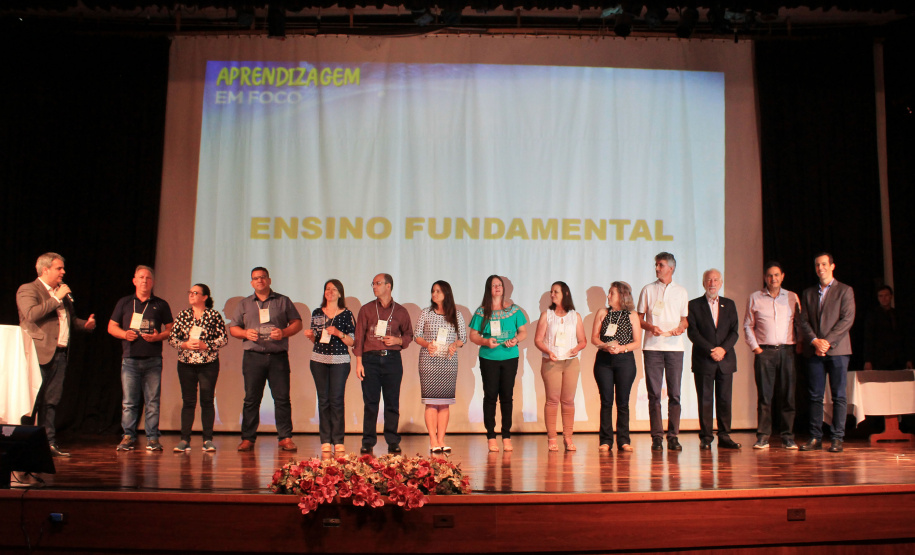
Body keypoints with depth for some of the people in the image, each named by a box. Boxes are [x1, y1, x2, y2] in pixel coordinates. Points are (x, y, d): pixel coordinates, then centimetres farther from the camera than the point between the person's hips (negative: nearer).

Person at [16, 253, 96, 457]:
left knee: (51, 401, 8)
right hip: (40, 354, -7)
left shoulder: (62, 291, 20)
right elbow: (31, 314, -21)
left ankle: (49, 443, 11)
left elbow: (70, 319, 29)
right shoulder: (28, 290, -4)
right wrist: (57, 298, -16)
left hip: (60, 354, 7)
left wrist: (85, 324, 9)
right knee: (33, 400, -3)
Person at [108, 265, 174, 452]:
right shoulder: (124, 303, 12)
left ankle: (152, 438, 4)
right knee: (128, 401, 0)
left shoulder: (161, 305, 10)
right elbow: (111, 327, 14)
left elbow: (170, 329, 10)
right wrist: (124, 334, -6)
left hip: (153, 360, -1)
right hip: (130, 359, 1)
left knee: (153, 401, -1)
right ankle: (128, 436, 9)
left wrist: (158, 337, -10)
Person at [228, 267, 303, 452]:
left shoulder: (283, 301, 12)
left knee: (282, 398, -3)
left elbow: (297, 323, 9)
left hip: (278, 356, -1)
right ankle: (248, 439, 7)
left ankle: (285, 438, 1)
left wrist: (283, 332, -9)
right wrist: (245, 333, -6)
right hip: (253, 356, 1)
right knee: (251, 399, 1)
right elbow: (232, 328, 14)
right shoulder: (244, 304, 16)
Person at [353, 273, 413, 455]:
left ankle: (393, 442, 10)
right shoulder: (366, 309, 9)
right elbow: (359, 336, 5)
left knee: (392, 402, 1)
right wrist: (359, 362, -3)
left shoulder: (400, 311, 10)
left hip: (392, 359, 0)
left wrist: (397, 340, -7)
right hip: (370, 359, 0)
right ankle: (368, 442, 8)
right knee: (370, 402, 0)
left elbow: (408, 335, 15)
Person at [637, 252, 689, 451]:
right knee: (654, 393, -3)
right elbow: (639, 319, 11)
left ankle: (673, 437, 4)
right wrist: (650, 327, -10)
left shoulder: (681, 291, 14)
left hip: (674, 347, 1)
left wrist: (681, 327, -6)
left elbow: (685, 319, 16)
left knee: (674, 393, -1)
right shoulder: (648, 290, 12)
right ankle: (657, 437, 1)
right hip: (652, 347, -1)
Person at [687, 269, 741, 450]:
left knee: (725, 399, 3)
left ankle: (724, 437, 10)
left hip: (725, 359, 3)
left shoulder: (729, 304, 13)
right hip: (703, 360, -2)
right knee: (705, 400, -1)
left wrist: (723, 348, -11)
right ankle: (705, 438, 4)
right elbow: (692, 332, -4)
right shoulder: (694, 305, 4)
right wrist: (710, 350, -14)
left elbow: (734, 331, 6)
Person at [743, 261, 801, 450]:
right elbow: (748, 326, 9)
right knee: (764, 395, -2)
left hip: (787, 351, 1)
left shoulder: (792, 297, 11)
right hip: (764, 351, -1)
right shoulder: (755, 298, 8)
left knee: (787, 396, 1)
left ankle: (788, 437, 8)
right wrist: (755, 347, 0)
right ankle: (763, 437, 2)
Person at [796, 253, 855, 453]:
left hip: (837, 349, -3)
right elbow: (802, 321, 9)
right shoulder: (808, 293, 16)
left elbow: (847, 319, -5)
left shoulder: (845, 291, 5)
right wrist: (815, 341, -8)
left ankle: (837, 438, 2)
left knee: (839, 395, -2)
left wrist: (828, 341, -13)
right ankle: (815, 438, 7)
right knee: (815, 396, 3)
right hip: (814, 351, 3)